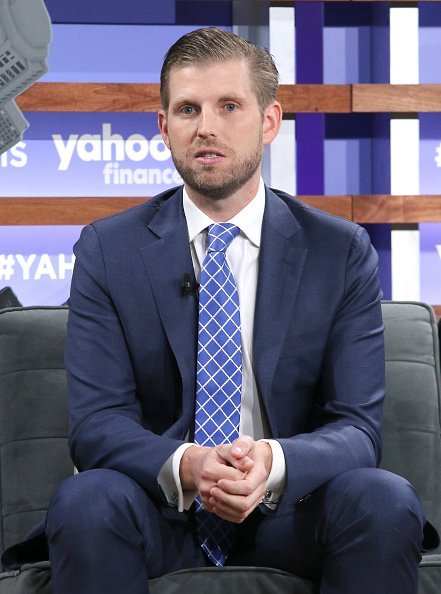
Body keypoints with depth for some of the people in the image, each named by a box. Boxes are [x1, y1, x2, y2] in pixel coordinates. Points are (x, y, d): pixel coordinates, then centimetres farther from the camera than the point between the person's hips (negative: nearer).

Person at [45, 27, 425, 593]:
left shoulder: (342, 252, 1)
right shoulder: (107, 250, 0)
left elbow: (356, 425, -5)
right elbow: (96, 421, -7)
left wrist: (274, 463, -28)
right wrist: (184, 465, -29)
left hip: (287, 514, 1)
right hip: (161, 511, -1)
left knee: (386, 499, -29)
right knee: (84, 500, -33)